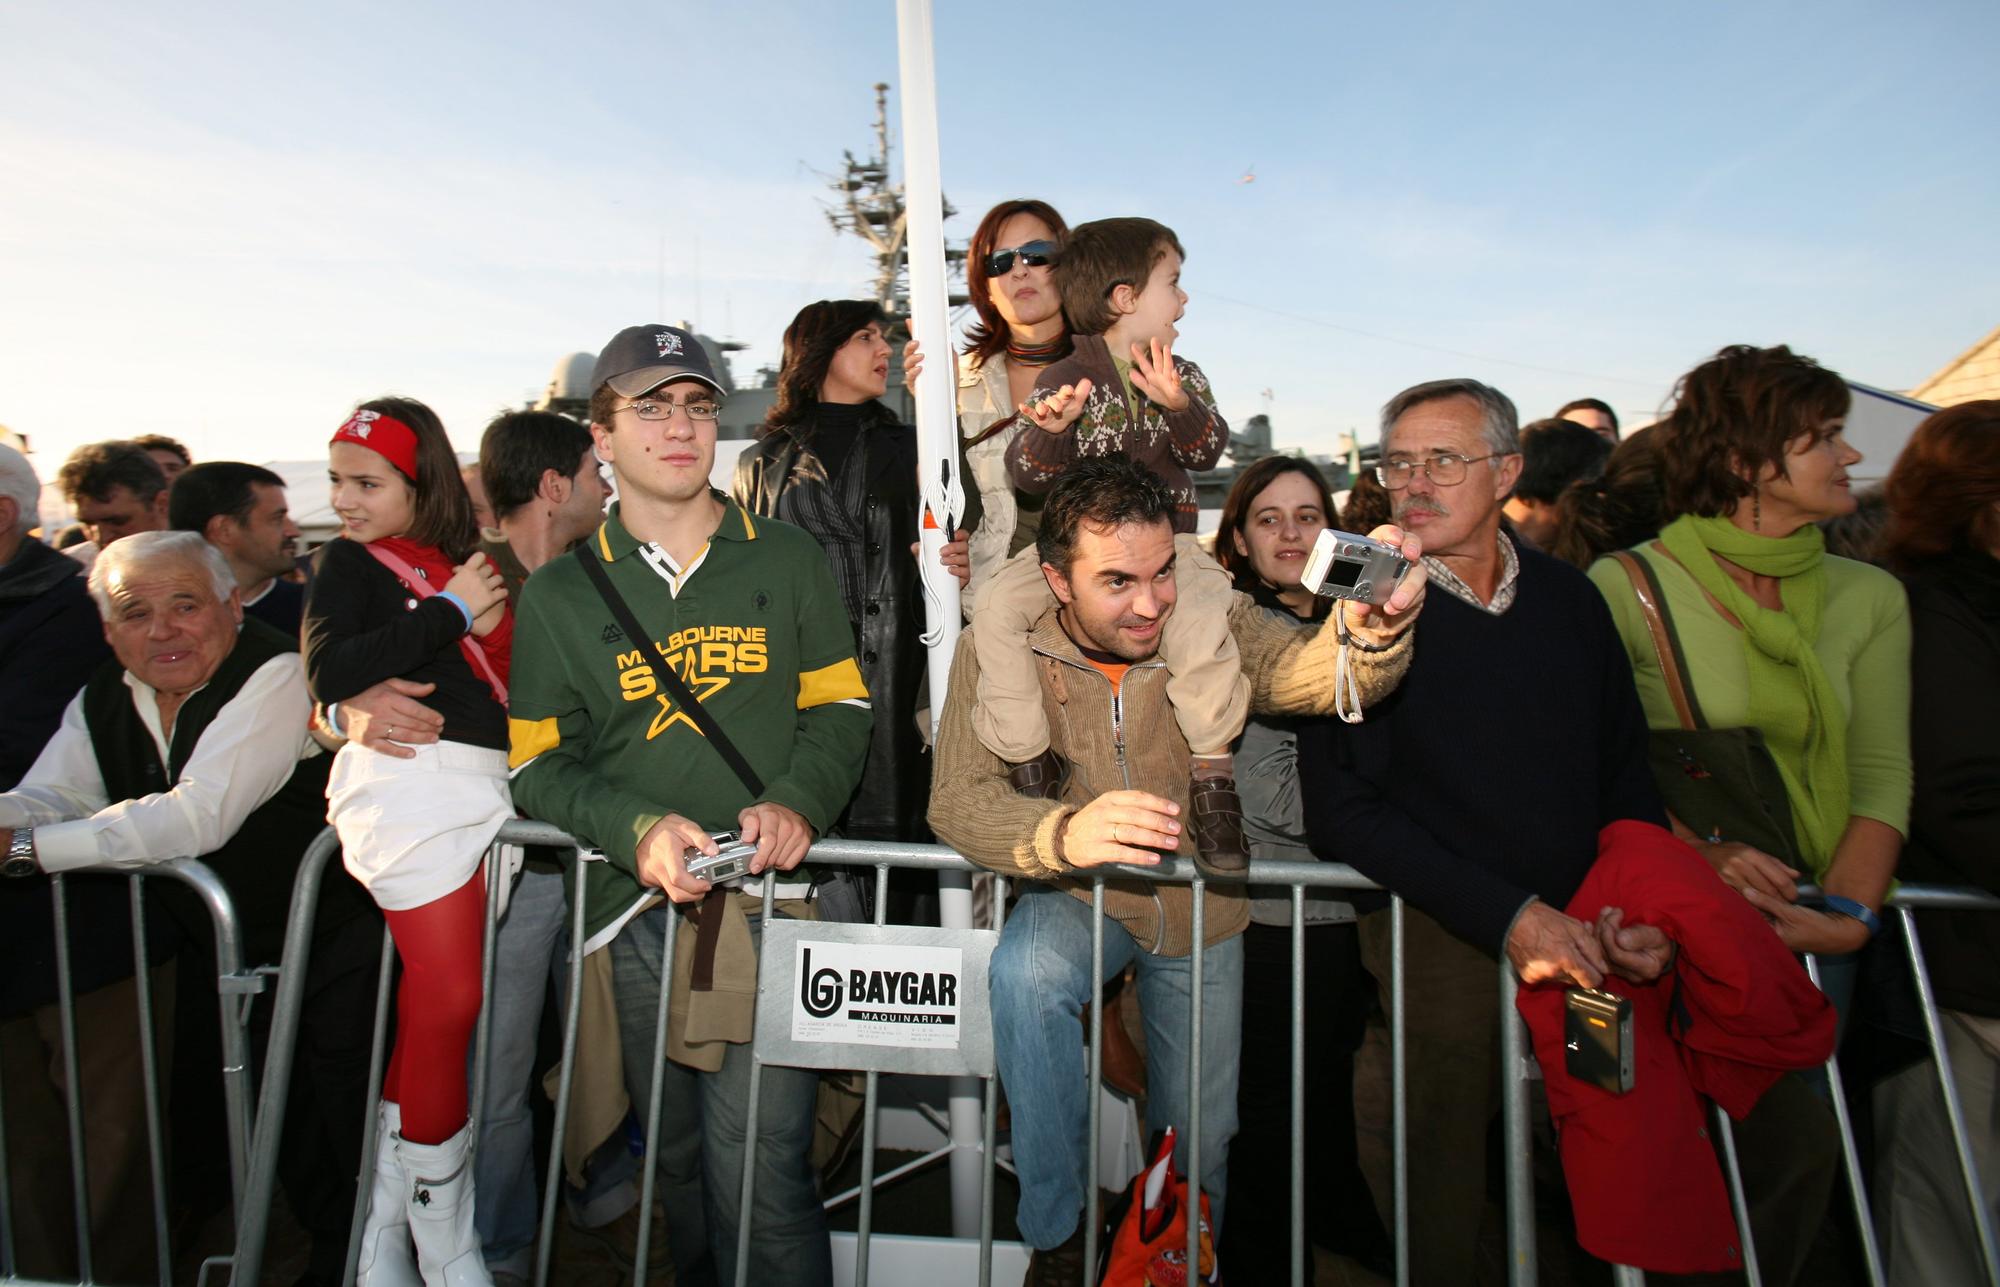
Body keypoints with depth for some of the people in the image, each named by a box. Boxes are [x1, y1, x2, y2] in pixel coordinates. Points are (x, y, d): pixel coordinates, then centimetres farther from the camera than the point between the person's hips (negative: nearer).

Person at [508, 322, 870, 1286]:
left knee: (758, 1170, -7)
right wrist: (640, 829, -13)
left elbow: (840, 708, 9)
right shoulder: (560, 593, 9)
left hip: (766, 892, -1)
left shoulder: (784, 558, 9)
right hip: (634, 904, 2)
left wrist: (796, 803, -10)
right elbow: (539, 765, 5)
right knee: (679, 1162, 15)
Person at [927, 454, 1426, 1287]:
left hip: (1201, 910, 2)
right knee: (1024, 973, -34)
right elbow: (958, 798, -25)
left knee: (1199, 1138, 12)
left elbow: (1307, 673, -32)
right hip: (1078, 900, -1)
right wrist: (1064, 835, -45)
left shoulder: (1212, 623, -16)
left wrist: (1374, 630, -56)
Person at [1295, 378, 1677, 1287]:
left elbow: (1627, 771, 16)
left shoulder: (1569, 600, 10)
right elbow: (1344, 812, -8)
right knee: (1444, 1186, -8)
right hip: (1440, 930, -4)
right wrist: (1507, 913, -15)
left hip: (1584, 930, 4)